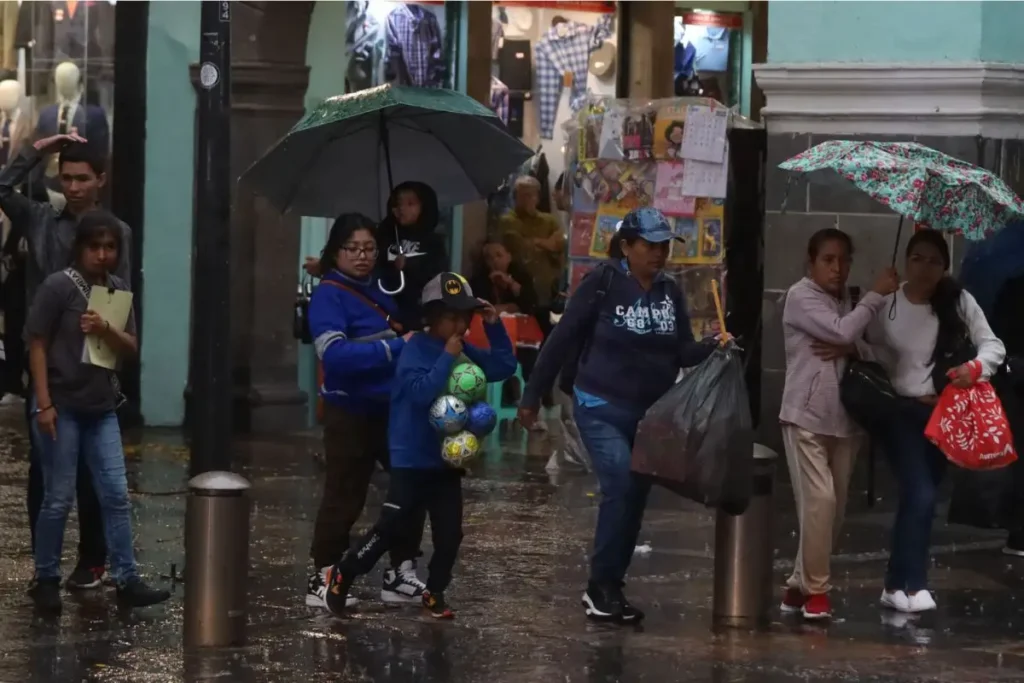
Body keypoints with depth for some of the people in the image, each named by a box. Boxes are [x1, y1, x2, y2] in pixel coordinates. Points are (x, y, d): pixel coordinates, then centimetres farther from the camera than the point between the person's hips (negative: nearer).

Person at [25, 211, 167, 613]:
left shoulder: (118, 291, 8)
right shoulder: (58, 287, -9)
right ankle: (46, 580, 13)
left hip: (101, 408, 5)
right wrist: (44, 404, -15)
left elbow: (131, 349, 6)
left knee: (116, 496, 3)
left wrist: (106, 330, -15)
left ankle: (126, 580, 6)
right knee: (59, 499, 1)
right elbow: (37, 345, -10)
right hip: (61, 407, -5)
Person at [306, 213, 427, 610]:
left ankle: (401, 574, 21)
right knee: (344, 498, -1)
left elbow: (401, 336, 21)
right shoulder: (329, 295, -11)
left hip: (394, 407, 7)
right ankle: (322, 579, 10)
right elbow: (335, 354, -25)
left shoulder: (381, 290, 9)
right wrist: (396, 347, -28)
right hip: (351, 413, -7)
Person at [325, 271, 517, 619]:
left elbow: (505, 367, 5)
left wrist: (495, 326, -3)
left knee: (449, 533, 5)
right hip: (412, 459, -6)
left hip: (448, 459, 6)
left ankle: (434, 593, 20)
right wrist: (447, 358, -25)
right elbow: (421, 391, -28)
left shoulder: (465, 352, 5)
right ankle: (342, 575, 11)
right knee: (391, 528, -5)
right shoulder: (416, 350, -15)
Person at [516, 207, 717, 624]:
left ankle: (608, 588, 21)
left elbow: (682, 352, 5)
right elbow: (562, 340, -9)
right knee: (620, 486, -20)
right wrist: (533, 396, -7)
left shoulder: (670, 291, 3)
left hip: (651, 413, 6)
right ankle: (601, 587, -8)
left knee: (635, 498, 9)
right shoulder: (602, 283, -12)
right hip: (602, 408, -6)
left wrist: (712, 346, -17)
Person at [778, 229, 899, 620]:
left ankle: (799, 586, 19)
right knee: (819, 500, -15)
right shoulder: (801, 297, -6)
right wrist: (878, 294, -12)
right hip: (807, 418, -7)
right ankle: (815, 591, -6)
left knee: (835, 508, 7)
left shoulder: (849, 302, 17)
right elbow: (843, 332, -20)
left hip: (845, 420, 7)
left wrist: (848, 350, -14)